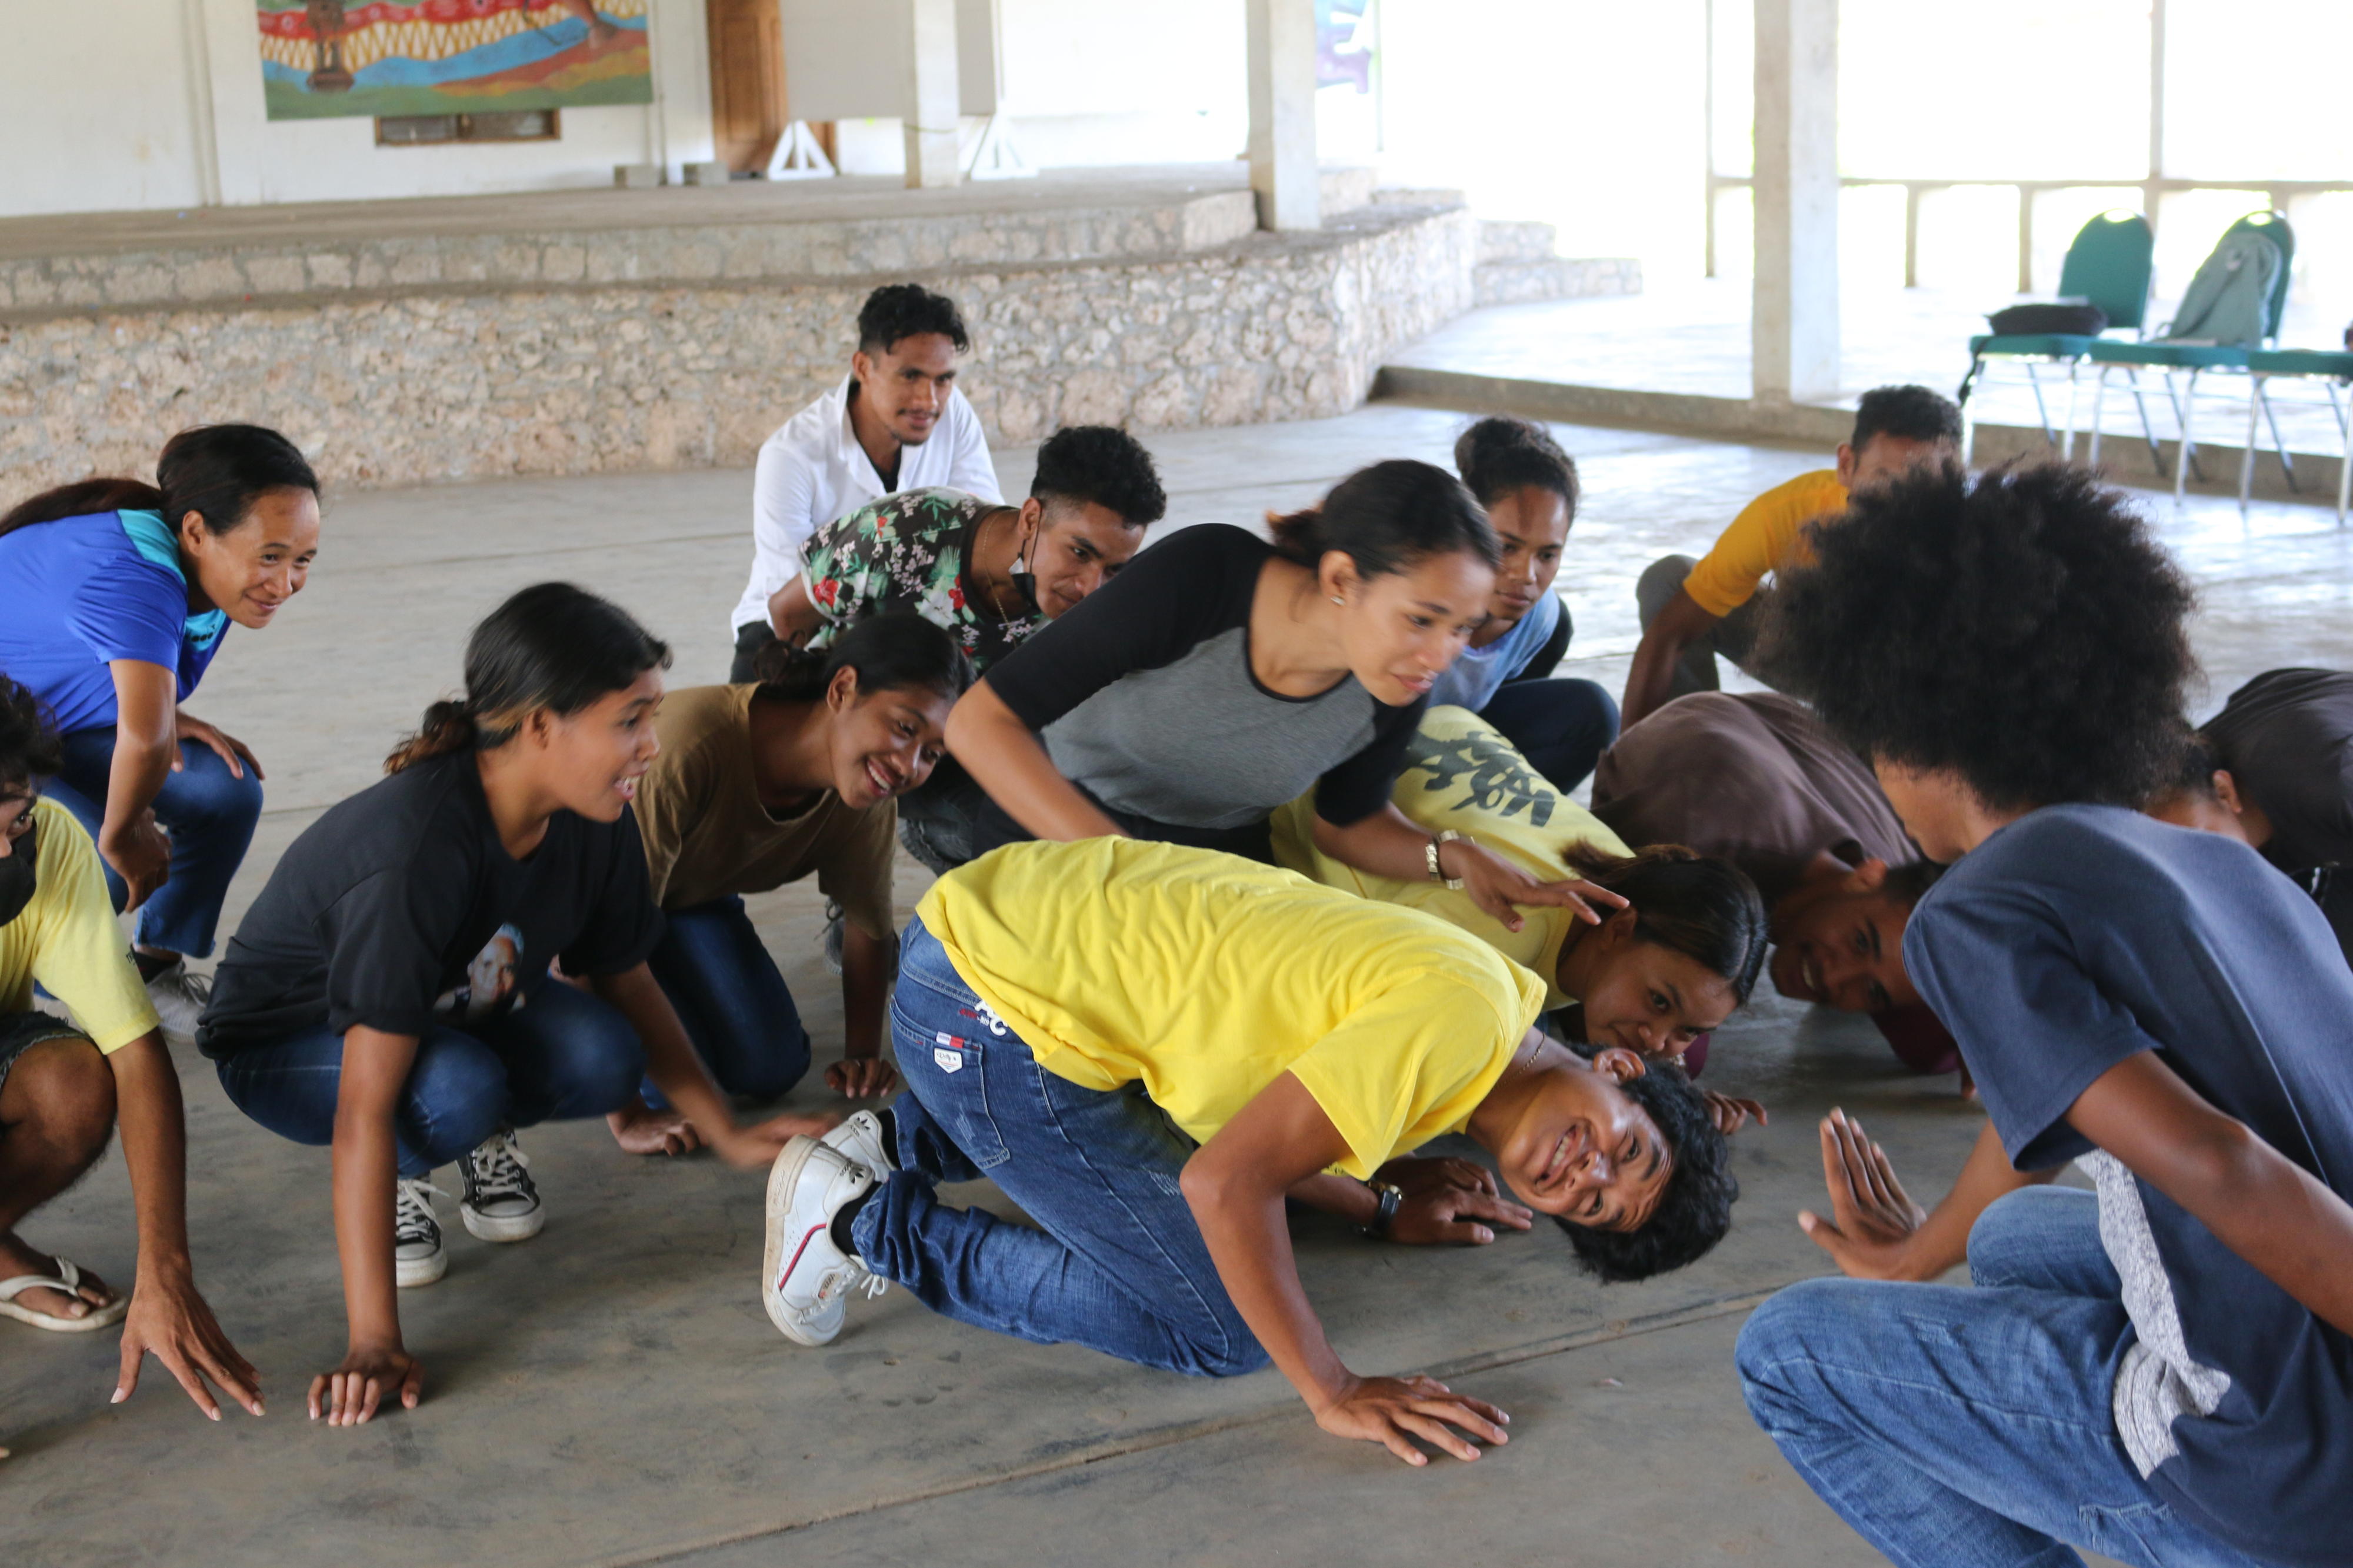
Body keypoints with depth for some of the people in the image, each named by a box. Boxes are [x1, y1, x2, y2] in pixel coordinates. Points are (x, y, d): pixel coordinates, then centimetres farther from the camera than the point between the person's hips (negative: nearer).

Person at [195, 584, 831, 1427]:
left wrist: (730, 1135, -1)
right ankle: (401, 1182, -3)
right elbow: (366, 1106, -40)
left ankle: (486, 1138, 6)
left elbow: (626, 984, 2)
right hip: (284, 1042, -6)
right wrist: (375, 1343, -42)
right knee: (455, 1092, -37)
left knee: (601, 1059, -25)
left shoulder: (595, 825, -18)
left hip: (461, 1013, 6)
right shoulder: (417, 851, -39)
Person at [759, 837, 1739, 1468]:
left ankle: (905, 1142, 27)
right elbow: (1228, 1180, -24)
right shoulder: (1464, 1017, -21)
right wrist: (1335, 1395, -18)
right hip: (985, 1007, -10)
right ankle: (871, 1221, 1)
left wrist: (1385, 1208, 14)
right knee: (1218, 1331, -7)